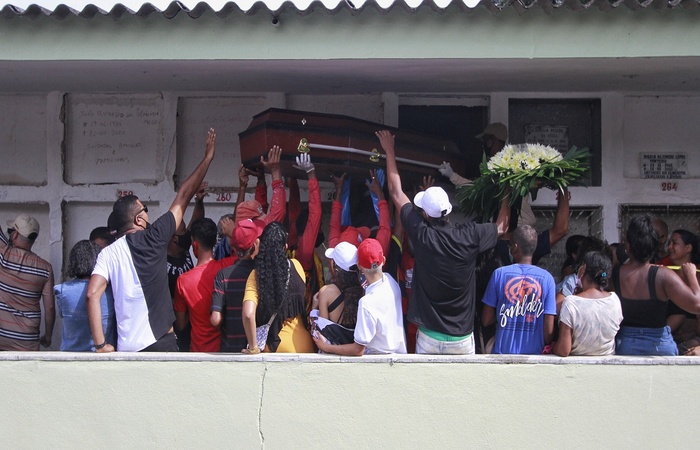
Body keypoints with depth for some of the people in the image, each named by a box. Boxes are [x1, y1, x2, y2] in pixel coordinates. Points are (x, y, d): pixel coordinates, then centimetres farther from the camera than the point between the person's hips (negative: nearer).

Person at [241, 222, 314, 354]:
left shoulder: (257, 275, -12)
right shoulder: (296, 265, -3)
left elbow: (248, 314, -24)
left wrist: (253, 347, -12)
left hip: (275, 347, -2)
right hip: (303, 345, 2)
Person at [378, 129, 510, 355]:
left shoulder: (422, 235, -11)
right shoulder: (469, 236, -11)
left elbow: (396, 193, 3)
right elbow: (501, 227, 12)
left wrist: (390, 152, 14)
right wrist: (507, 193, 26)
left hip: (429, 338, 0)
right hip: (462, 339, 0)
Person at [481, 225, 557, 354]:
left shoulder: (499, 274, -4)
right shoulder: (547, 278, -5)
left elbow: (486, 320, 1)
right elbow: (549, 329, -5)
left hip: (503, 351, 0)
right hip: (534, 354, 0)